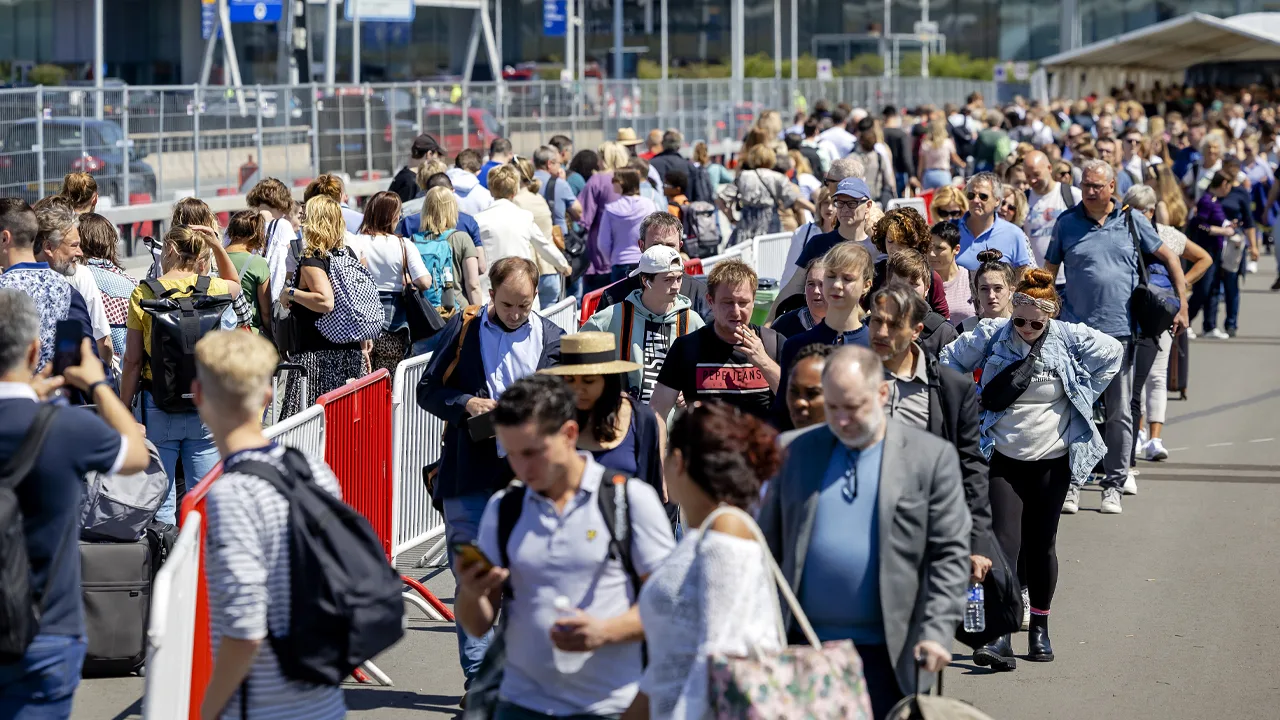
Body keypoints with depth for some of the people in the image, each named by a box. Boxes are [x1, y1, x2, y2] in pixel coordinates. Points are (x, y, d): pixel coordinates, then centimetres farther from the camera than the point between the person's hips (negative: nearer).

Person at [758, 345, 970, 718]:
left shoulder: (931, 457, 0)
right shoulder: (798, 452, 9)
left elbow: (950, 554, -3)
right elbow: (770, 544, 12)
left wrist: (936, 630, -13)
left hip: (886, 651, -3)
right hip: (803, 646, 3)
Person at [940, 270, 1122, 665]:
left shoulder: (1070, 338, -5)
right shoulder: (991, 336, -6)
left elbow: (1112, 353, 11)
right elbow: (949, 361, 8)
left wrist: (1083, 396, 7)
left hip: (1052, 460, 1)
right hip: (1003, 459, -1)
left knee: (1041, 543, 7)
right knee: (1004, 541, -12)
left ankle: (1040, 627, 23)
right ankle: (999, 635, -17)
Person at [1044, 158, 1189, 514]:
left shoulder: (1132, 221, 5)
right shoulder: (1067, 223, 4)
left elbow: (1170, 258, 12)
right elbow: (1049, 272, 12)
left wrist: (1182, 307, 7)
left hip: (1120, 331, 1)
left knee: (1119, 414, 4)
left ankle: (1113, 487, 12)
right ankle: (1071, 484, 8)